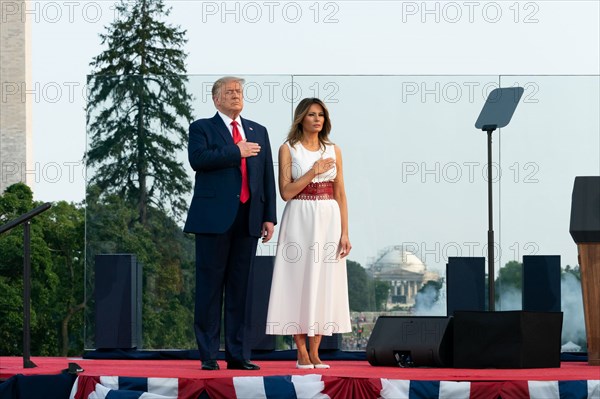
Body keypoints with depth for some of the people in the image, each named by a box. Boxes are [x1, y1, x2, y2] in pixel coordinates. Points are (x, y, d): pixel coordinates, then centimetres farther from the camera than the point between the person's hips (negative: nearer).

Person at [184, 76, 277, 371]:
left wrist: (269, 217, 7)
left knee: (240, 287, 5)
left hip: (248, 219, 4)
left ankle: (237, 354, 9)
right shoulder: (202, 128, 4)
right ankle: (208, 354, 0)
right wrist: (237, 152, -13)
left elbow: (268, 176, 15)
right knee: (210, 286, -2)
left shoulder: (258, 132, 18)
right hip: (214, 219, -4)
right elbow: (198, 158, -16)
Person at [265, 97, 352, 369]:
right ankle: (302, 352, 2)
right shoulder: (288, 150, 0)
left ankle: (315, 351, 7)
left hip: (329, 220, 3)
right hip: (299, 221, -3)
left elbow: (340, 194, 8)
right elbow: (285, 192, -7)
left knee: (324, 281, 2)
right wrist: (313, 172, -14)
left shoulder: (333, 151, 10)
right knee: (299, 280, -3)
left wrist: (344, 233, 2)